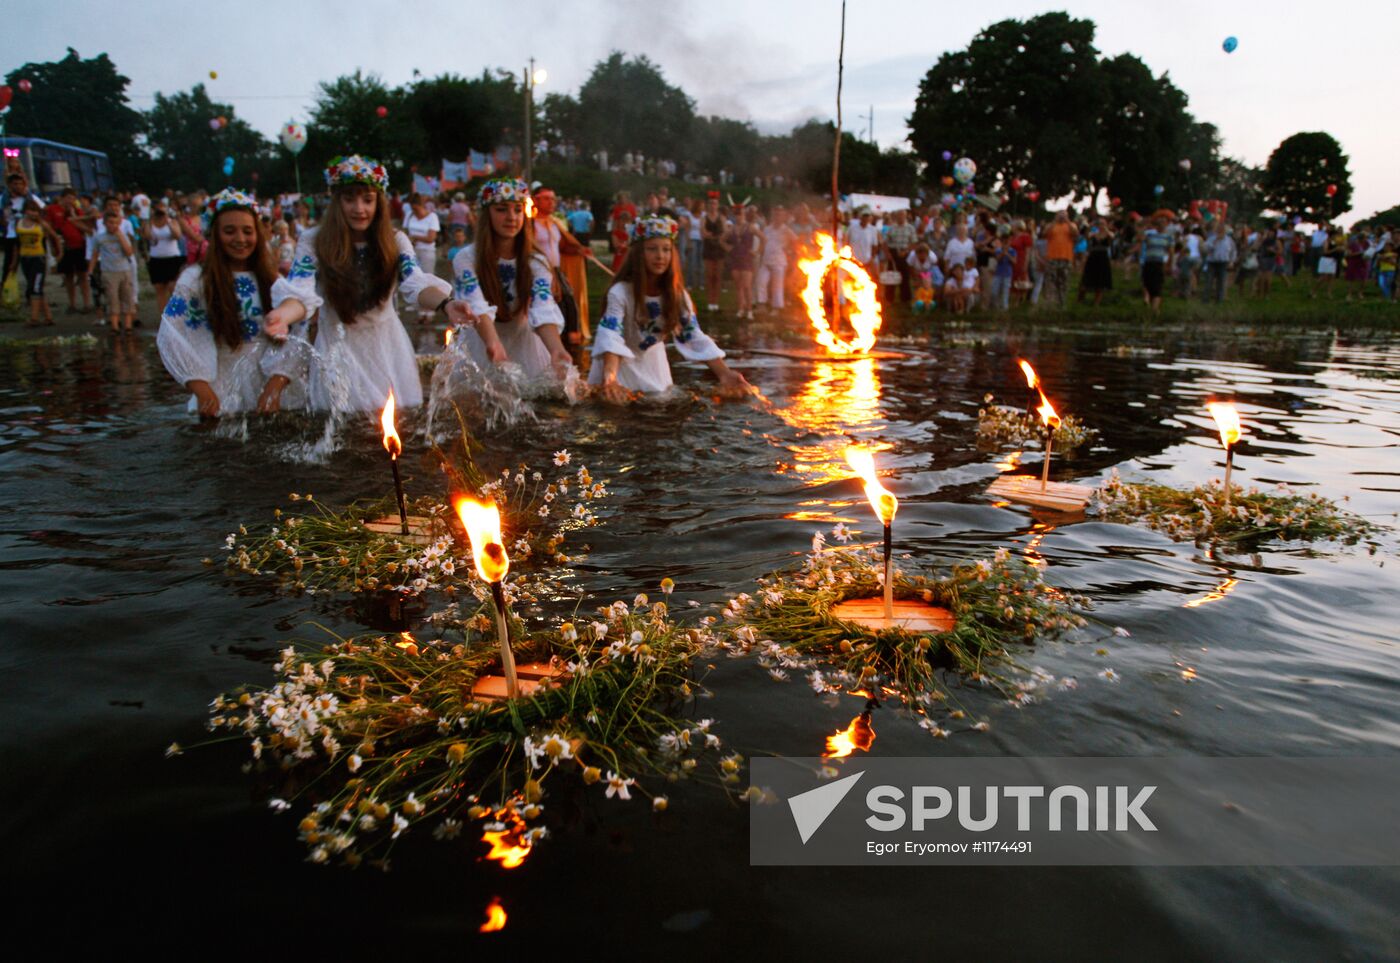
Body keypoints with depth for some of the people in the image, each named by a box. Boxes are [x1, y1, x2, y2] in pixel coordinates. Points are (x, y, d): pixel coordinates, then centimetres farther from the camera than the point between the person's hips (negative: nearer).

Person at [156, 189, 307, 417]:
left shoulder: (273, 281, 7)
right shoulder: (195, 279, 0)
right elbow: (171, 336, -6)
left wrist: (274, 387, -14)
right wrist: (202, 391, -16)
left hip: (270, 395, 2)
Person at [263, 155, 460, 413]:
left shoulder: (395, 241, -5)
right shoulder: (313, 242, -9)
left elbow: (417, 284, -20)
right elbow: (301, 292, -21)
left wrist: (445, 303, -44)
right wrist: (282, 315, -46)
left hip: (387, 347, 1)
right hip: (339, 350, -1)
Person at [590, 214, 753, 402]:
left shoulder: (677, 294, -14)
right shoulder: (620, 291, -29)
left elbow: (694, 336, -19)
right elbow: (611, 335, -41)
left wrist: (724, 373, -34)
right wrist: (609, 377, -61)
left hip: (652, 366, 4)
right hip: (619, 365, -4)